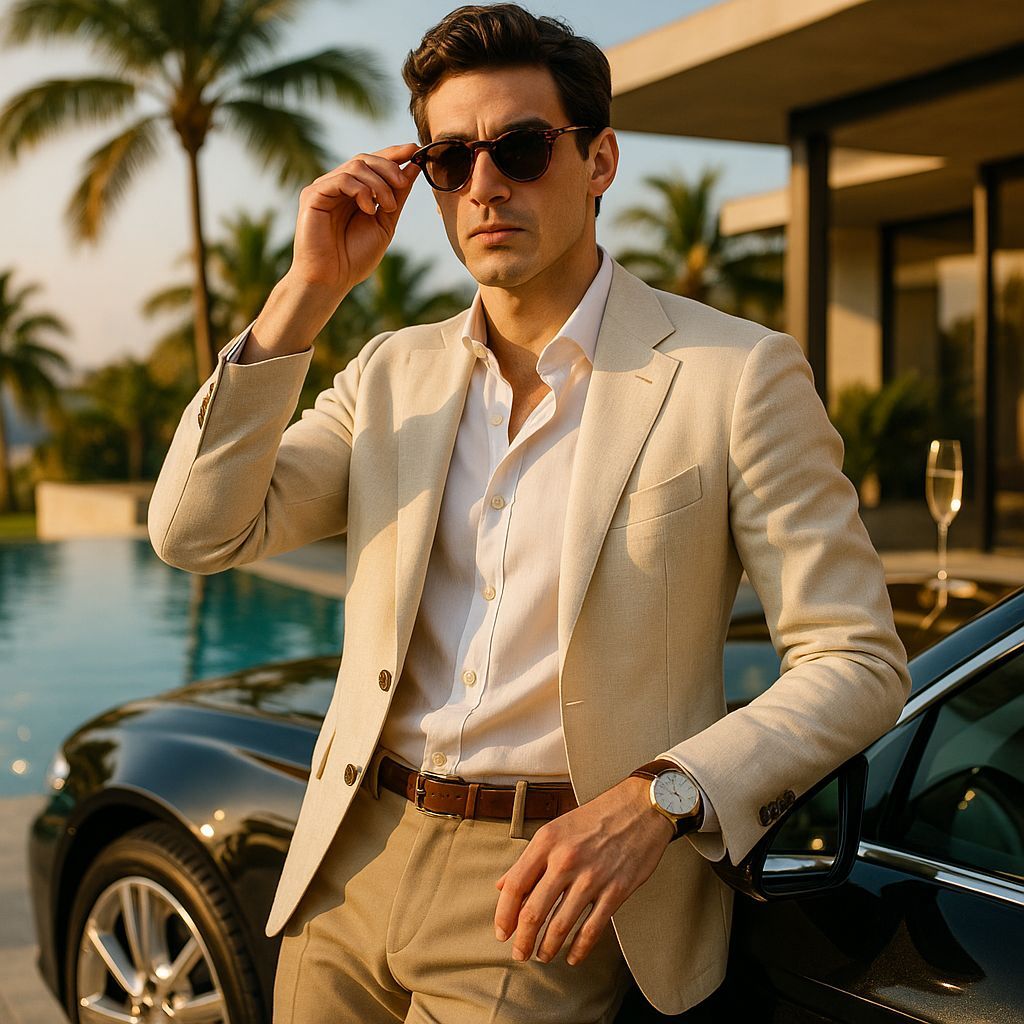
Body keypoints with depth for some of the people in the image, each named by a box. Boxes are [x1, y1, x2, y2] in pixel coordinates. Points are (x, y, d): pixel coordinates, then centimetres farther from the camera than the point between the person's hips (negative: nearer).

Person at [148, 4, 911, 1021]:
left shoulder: (740, 374, -8)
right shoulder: (393, 374, 7)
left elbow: (857, 663, -9)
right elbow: (197, 534, -1)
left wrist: (657, 799, -24)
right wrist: (307, 292, -7)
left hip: (539, 897, -4)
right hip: (349, 870, 5)